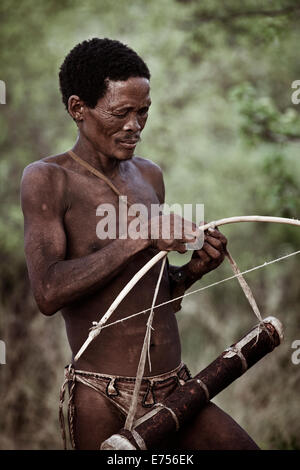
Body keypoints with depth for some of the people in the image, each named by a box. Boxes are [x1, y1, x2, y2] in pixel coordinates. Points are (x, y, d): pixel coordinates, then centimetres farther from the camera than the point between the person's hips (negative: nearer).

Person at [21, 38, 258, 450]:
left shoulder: (150, 176, 14)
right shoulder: (47, 179, -4)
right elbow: (48, 293, -18)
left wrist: (195, 269, 1)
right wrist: (140, 237, -18)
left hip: (175, 387, 5)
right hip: (100, 398, -5)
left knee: (241, 446, -11)